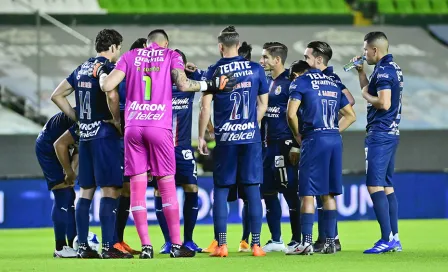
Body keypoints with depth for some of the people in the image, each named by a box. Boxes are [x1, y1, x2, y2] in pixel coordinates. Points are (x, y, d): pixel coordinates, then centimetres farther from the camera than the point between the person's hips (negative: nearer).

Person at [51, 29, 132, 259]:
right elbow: (111, 95, -28)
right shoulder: (107, 67, -9)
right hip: (104, 134, -8)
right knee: (110, 190, -7)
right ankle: (108, 247, -11)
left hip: (85, 135, 8)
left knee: (86, 191, 11)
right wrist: (117, 119, -13)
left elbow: (57, 96, 19)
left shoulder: (81, 69, 14)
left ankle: (82, 246, 11)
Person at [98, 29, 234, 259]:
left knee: (137, 188, 4)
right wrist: (211, 85, 4)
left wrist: (102, 72, 25)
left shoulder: (130, 57, 13)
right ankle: (176, 245, 5)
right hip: (159, 127, -2)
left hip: (133, 127, 2)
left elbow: (107, 86, 5)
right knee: (167, 187, 5)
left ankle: (146, 246, 0)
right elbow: (183, 84, -8)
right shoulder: (171, 56, 8)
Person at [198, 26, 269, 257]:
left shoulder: (214, 71, -3)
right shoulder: (255, 69, 4)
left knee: (221, 190, 5)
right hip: (251, 137, 1)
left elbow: (205, 107, -6)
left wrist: (201, 136, 2)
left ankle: (221, 245, -1)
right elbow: (263, 104, 11)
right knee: (252, 189, 3)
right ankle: (256, 244, 1)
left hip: (225, 138, -1)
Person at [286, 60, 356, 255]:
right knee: (328, 194, 11)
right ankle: (330, 242, 10)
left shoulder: (300, 82, 2)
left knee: (308, 194, -4)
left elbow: (291, 114, -10)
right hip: (335, 139, 6)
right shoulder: (333, 84, 20)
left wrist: (298, 136, 4)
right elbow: (350, 116, 22)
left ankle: (306, 242, -8)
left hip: (314, 139, -6)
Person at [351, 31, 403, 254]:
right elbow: (370, 91, 26)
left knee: (375, 186, -11)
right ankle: (394, 238, 12)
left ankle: (387, 239, -15)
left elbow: (384, 103, -24)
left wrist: (366, 95, -8)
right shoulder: (393, 68, 15)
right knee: (387, 187, 12)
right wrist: (361, 72, 21)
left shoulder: (384, 71, -15)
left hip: (380, 135, -10)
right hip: (391, 133, 10)